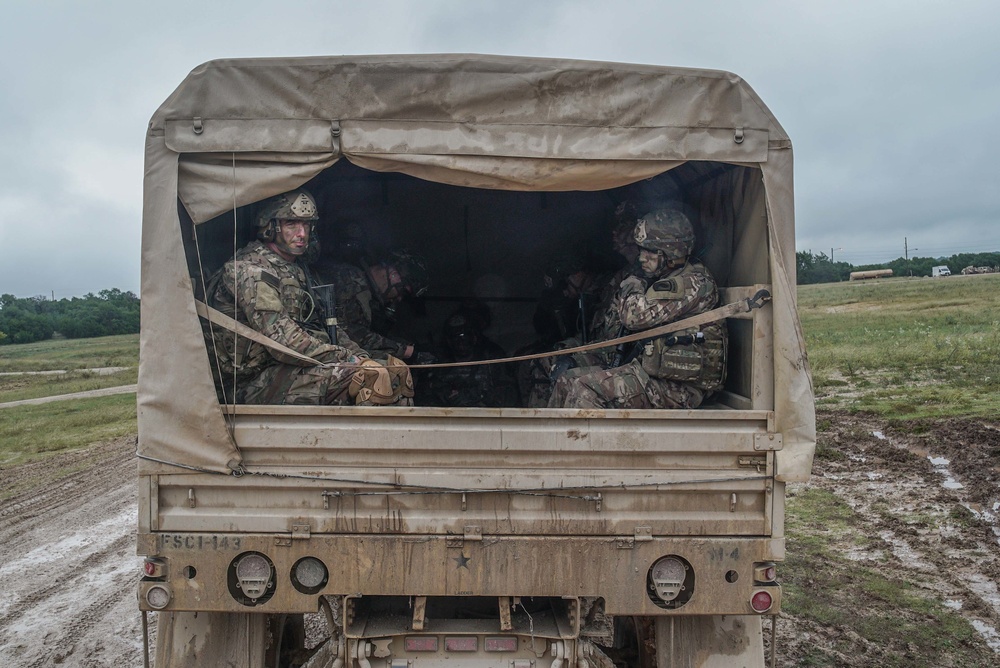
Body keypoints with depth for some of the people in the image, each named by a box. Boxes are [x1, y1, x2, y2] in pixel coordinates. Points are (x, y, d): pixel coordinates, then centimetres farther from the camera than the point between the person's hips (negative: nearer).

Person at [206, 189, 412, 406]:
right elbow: (282, 341, -21)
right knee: (373, 378, -27)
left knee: (396, 369, -7)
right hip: (261, 382, -9)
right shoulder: (251, 271, -11)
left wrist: (359, 355, 2)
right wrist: (347, 358, -16)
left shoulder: (294, 269, 20)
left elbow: (316, 327, 19)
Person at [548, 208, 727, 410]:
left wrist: (631, 285, -5)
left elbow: (635, 316, -25)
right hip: (650, 371, 10)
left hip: (677, 386, -9)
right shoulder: (662, 280, 15)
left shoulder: (695, 282, -14)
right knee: (568, 381, 2)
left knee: (587, 388, -23)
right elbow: (611, 322, 18)